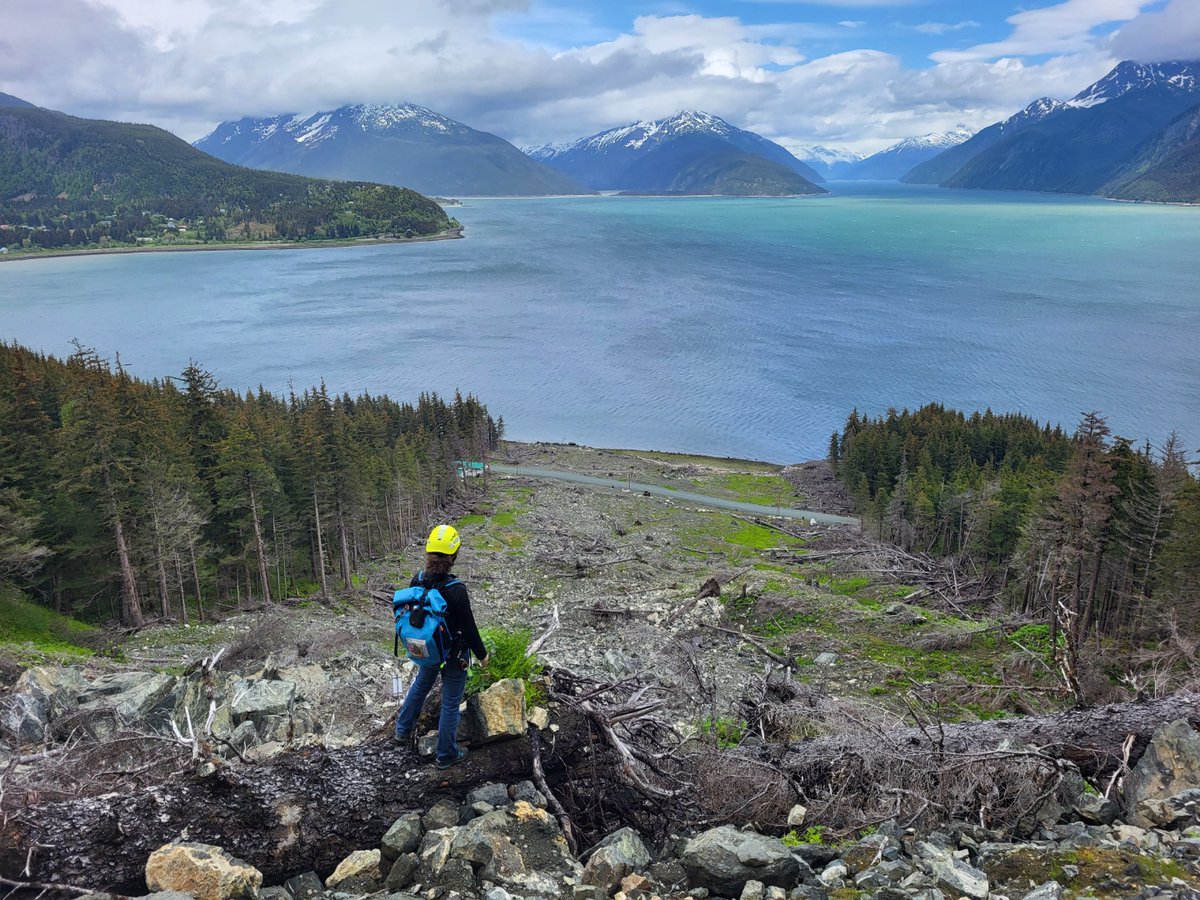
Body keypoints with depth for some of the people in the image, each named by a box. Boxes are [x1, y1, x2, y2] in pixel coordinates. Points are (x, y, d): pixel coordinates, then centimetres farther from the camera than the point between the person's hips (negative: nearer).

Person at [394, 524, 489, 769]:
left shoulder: (417, 581, -14)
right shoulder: (456, 591, -31)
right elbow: (469, 628, -22)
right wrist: (482, 654, -6)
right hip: (454, 655, -6)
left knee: (420, 686, 32)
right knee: (450, 703, 13)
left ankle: (403, 730, 52)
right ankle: (446, 754, 28)